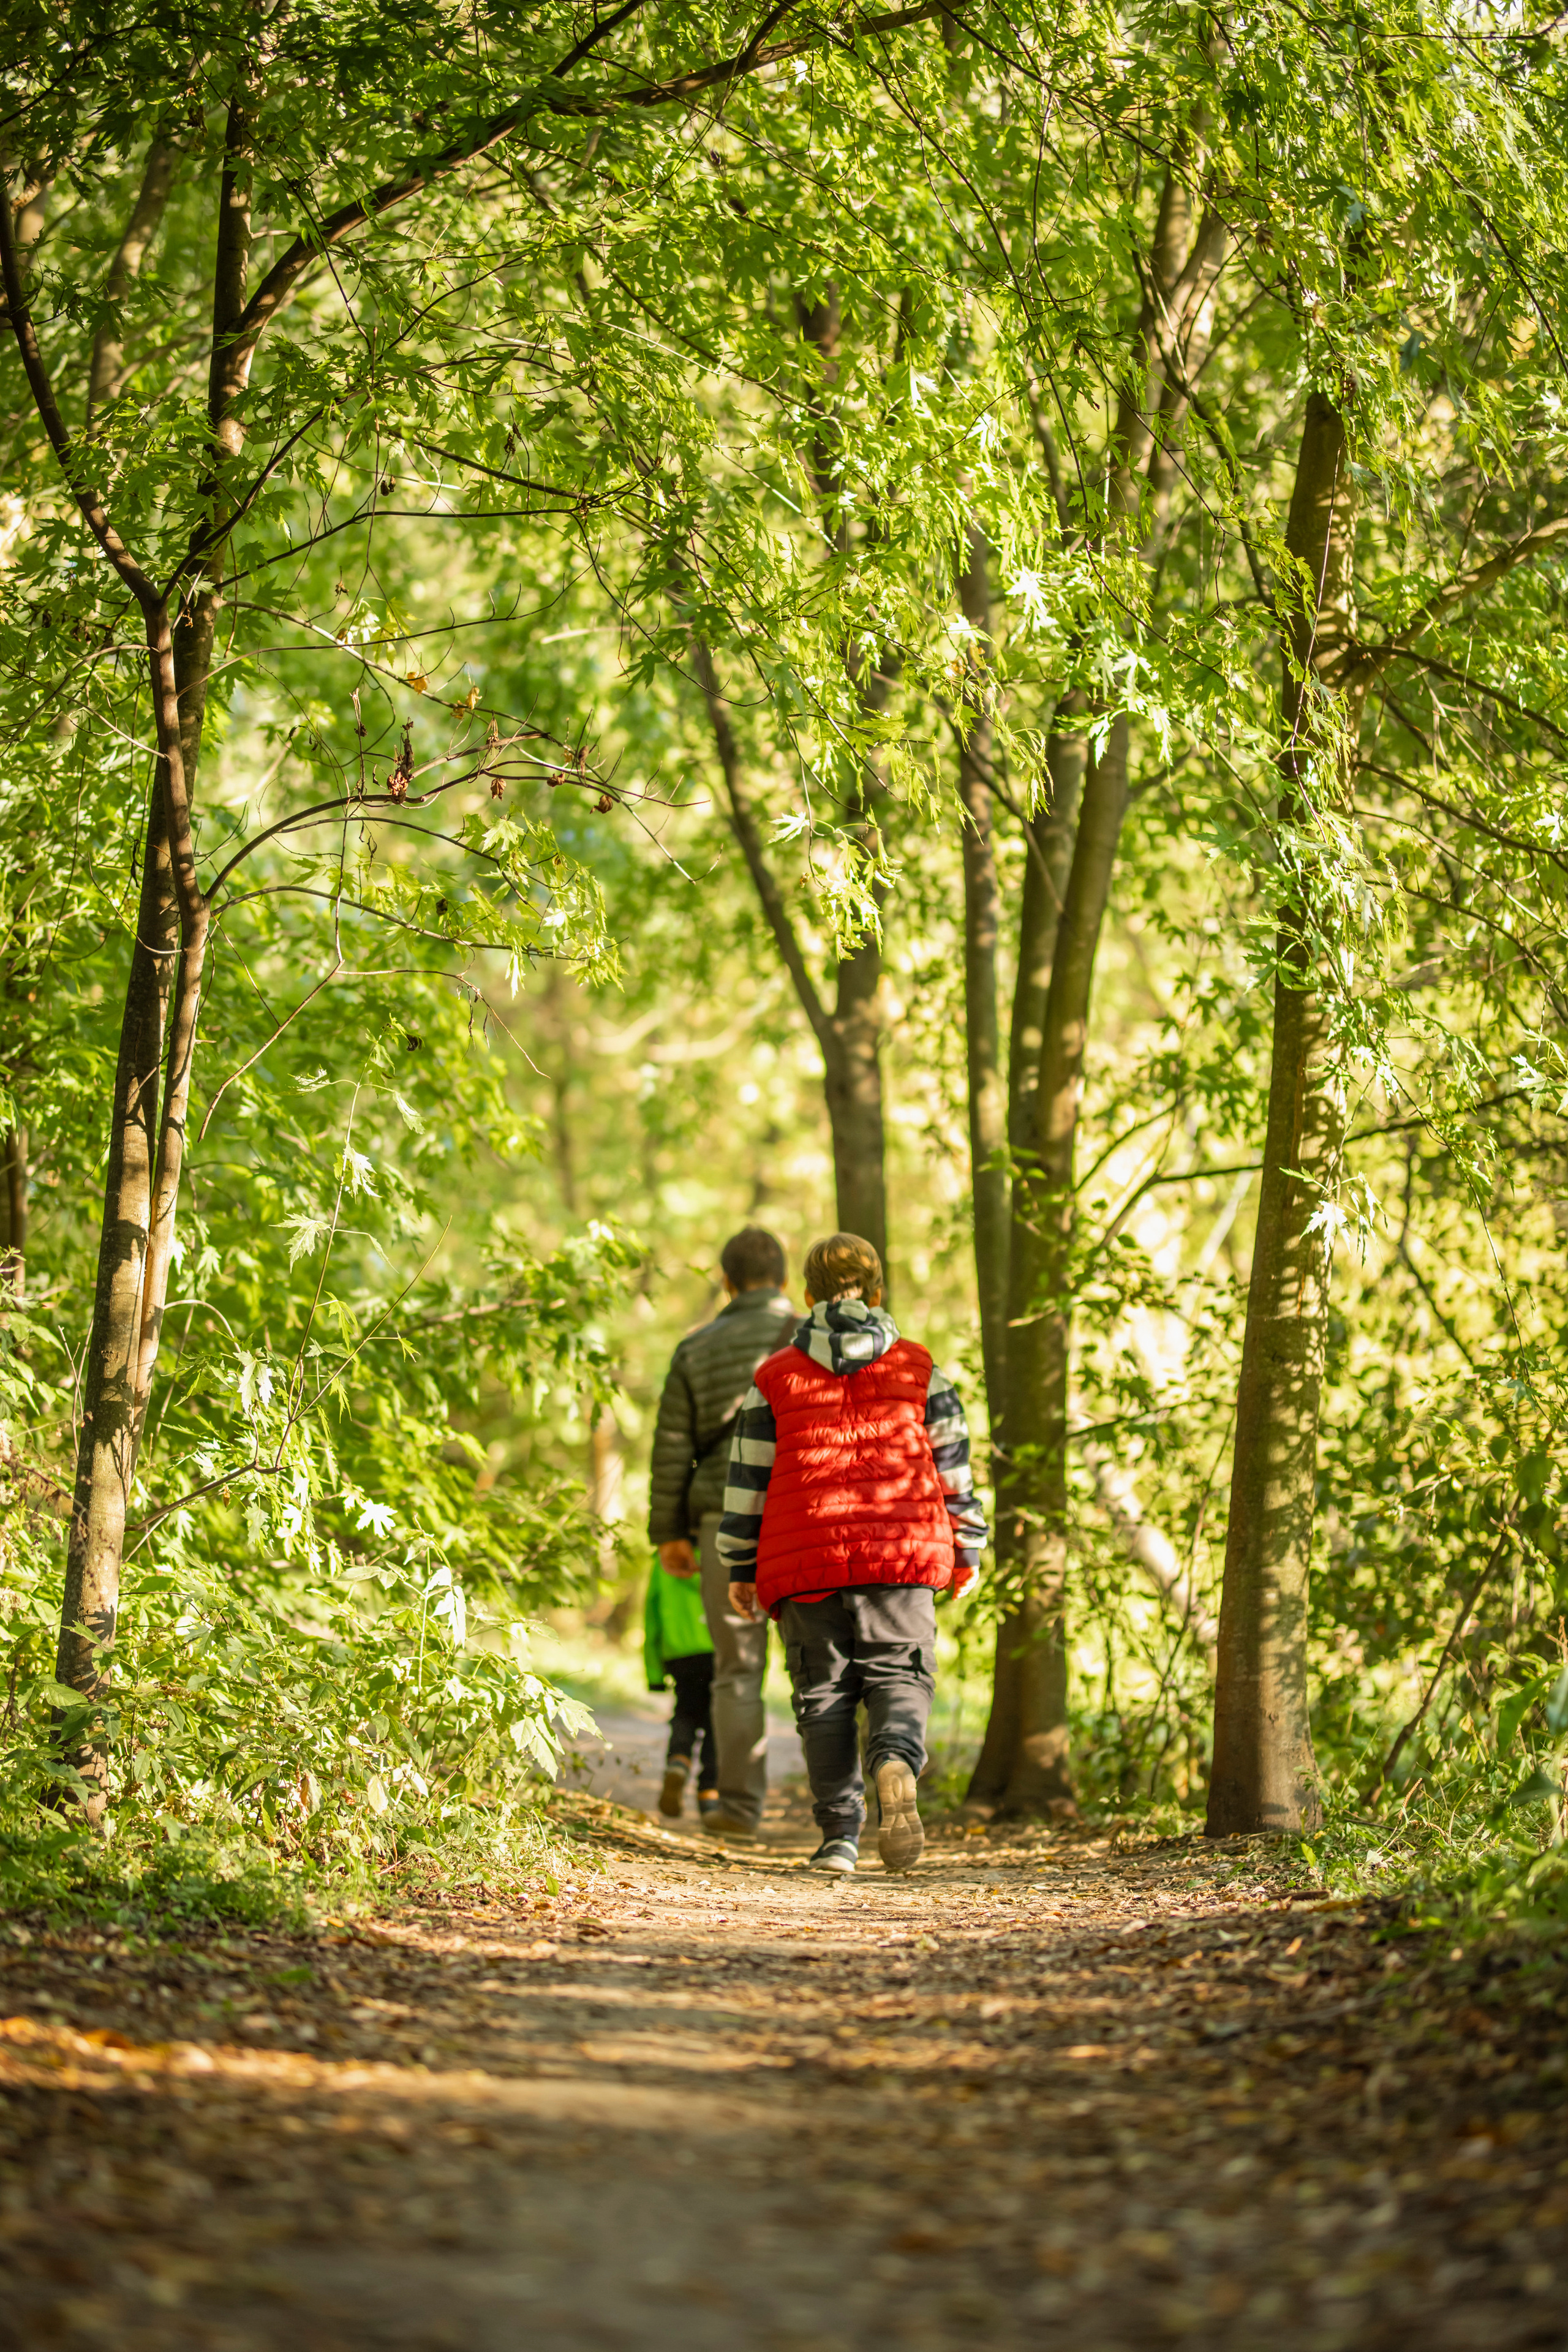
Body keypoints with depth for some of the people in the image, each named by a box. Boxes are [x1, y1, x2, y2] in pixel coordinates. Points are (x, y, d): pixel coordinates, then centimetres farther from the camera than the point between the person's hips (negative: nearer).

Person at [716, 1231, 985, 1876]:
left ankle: (840, 1832, 2)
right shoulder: (919, 1371, 8)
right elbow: (954, 1469, 9)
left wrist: (741, 1568, 14)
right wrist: (966, 1553, 18)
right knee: (899, 1677, 3)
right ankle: (896, 1763, -28)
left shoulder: (775, 1378, 7)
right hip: (900, 1556, 0)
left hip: (805, 1563, 0)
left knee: (824, 1692, 7)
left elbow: (749, 1481, 7)